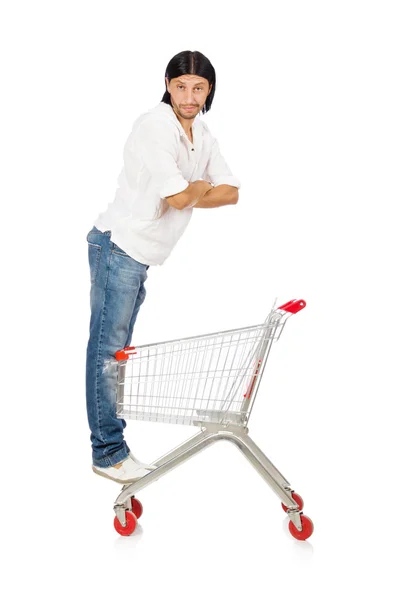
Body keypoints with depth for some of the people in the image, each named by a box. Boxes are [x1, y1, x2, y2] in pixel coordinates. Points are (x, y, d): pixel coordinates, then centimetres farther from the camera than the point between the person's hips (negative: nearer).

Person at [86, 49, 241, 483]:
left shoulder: (203, 136, 11)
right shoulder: (154, 126, -16)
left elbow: (232, 192, 4)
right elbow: (180, 196, -23)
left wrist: (189, 193, -10)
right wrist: (202, 186, -2)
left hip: (142, 254, 9)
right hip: (119, 247, -8)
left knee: (118, 347, 14)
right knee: (108, 348, -5)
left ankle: (108, 435, 23)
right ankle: (108, 453, 0)